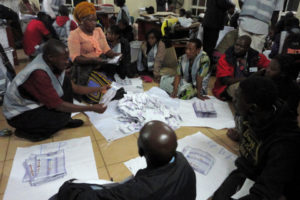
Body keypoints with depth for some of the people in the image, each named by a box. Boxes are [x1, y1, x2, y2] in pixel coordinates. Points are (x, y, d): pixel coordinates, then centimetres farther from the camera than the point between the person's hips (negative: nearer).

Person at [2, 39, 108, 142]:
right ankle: (26, 130, -3)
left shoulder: (52, 65, -9)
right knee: (62, 116, -28)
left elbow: (73, 87, 1)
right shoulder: (38, 74, -35)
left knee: (65, 81, -4)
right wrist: (91, 108, -27)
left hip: (35, 103, 8)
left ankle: (64, 121, 4)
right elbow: (58, 106, -30)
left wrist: (98, 89, -3)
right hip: (19, 114, -8)